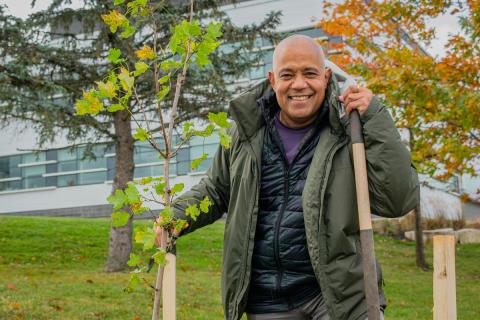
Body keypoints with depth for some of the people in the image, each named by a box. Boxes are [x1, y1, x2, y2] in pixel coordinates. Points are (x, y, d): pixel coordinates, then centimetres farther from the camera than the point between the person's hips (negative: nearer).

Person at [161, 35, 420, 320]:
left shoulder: (349, 131, -5)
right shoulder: (246, 133, 4)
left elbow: (400, 200, -14)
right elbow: (215, 192, 19)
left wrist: (376, 118, -17)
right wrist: (173, 217, 1)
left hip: (337, 296, -3)